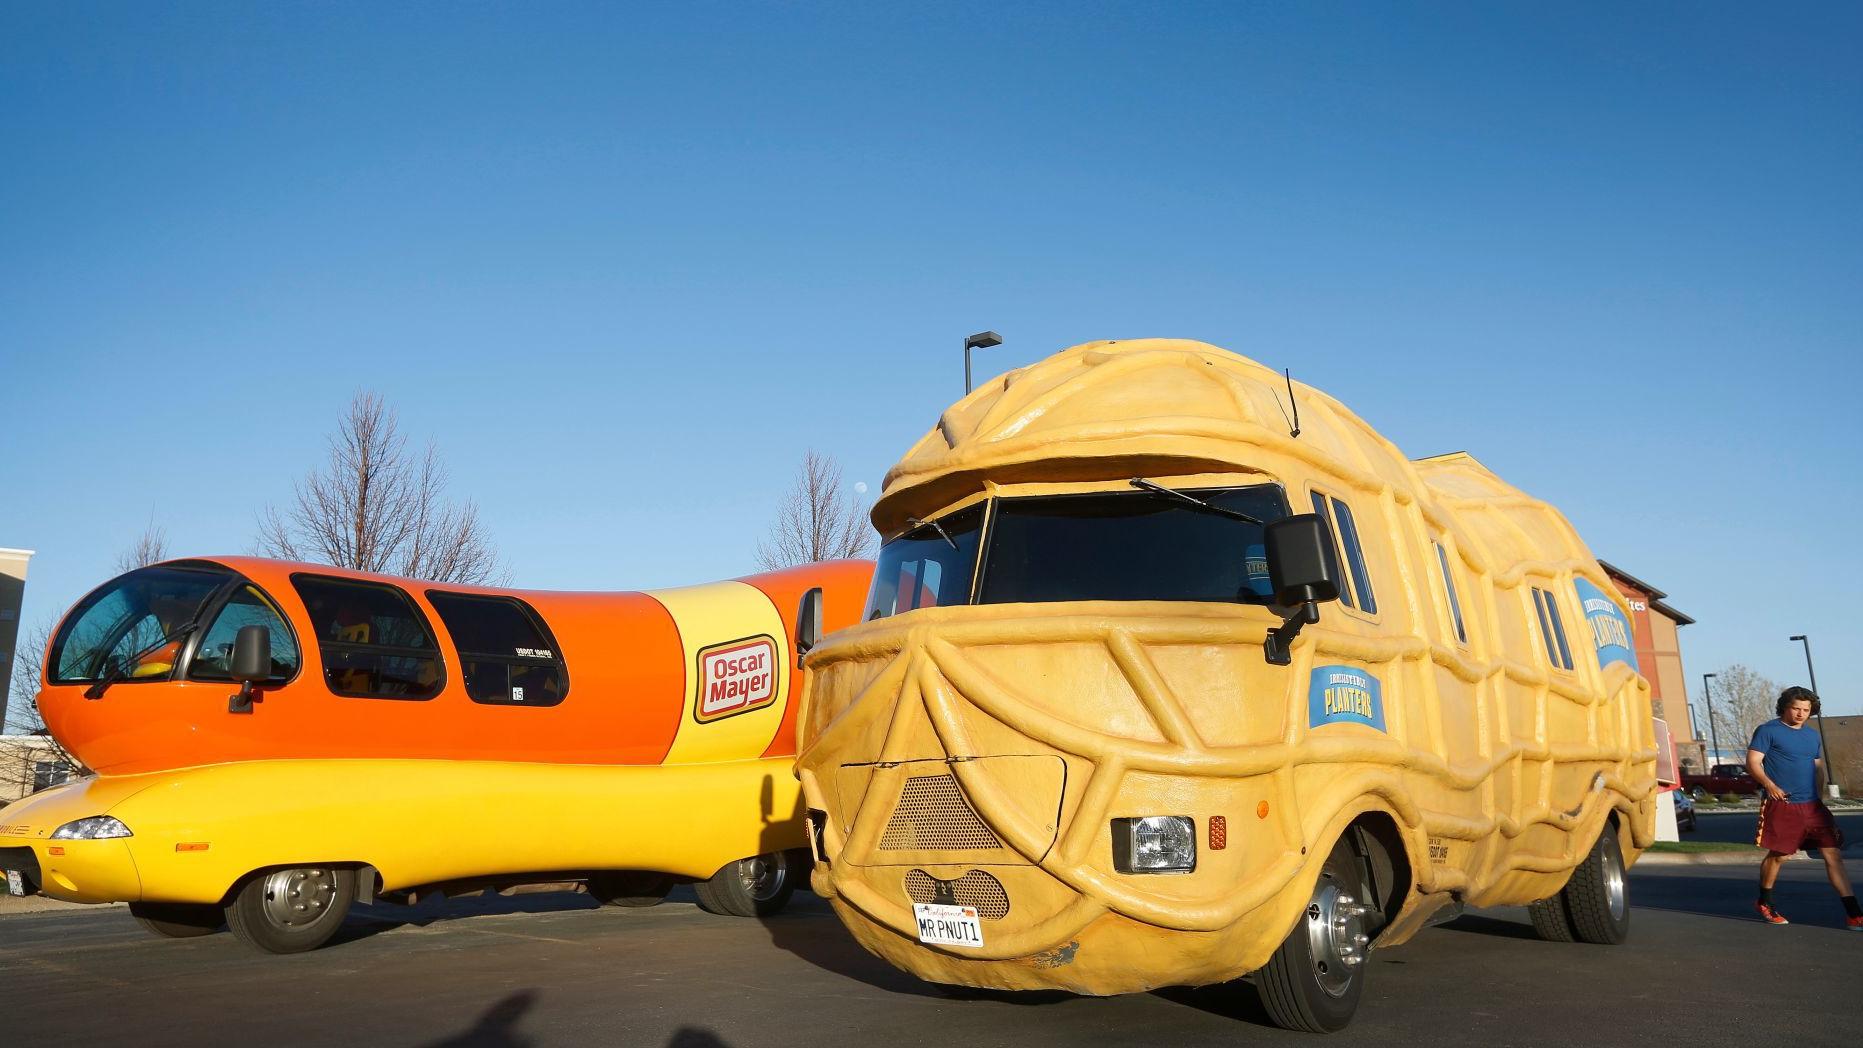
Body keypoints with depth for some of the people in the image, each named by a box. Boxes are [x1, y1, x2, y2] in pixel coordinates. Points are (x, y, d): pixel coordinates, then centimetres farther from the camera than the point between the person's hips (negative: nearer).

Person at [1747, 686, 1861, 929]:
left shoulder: (1812, 736, 16)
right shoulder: (1768, 731, -4)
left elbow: (1817, 767, 25)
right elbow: (1753, 761, -10)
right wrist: (1768, 784, -25)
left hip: (1813, 806, 6)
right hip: (1782, 805, -6)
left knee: (1833, 855, -2)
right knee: (1778, 855, 4)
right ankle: (1764, 903, 24)